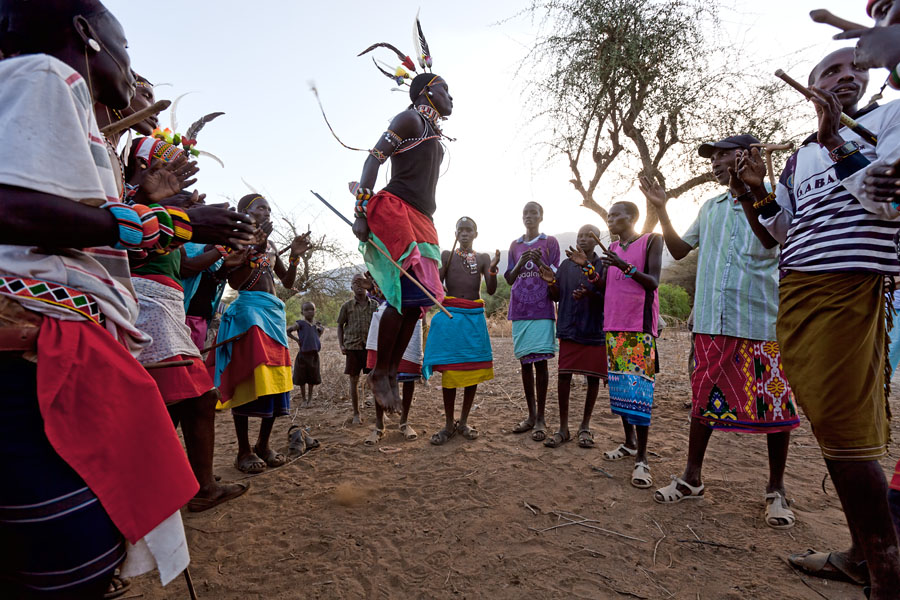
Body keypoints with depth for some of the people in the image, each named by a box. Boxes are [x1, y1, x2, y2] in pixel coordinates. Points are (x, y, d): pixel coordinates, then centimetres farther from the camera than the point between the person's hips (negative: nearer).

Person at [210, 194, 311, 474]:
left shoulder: (270, 247, 21)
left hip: (274, 311, 7)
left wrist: (295, 255, 6)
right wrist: (254, 247, -16)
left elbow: (287, 282, 20)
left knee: (276, 378, 4)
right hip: (249, 307, -7)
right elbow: (235, 281, -12)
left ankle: (263, 445, 15)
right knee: (249, 377, -9)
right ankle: (244, 451, 1)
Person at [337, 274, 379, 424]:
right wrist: (341, 345, 0)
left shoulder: (374, 304, 6)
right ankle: (356, 414, 17)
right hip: (353, 347, 0)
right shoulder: (347, 306, 4)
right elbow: (340, 326, 10)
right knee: (354, 381, 5)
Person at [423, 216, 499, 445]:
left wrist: (492, 269, -18)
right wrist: (441, 265, -16)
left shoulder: (483, 258, 9)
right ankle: (449, 424, 10)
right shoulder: (446, 255, 6)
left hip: (475, 317, 2)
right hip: (450, 315, -2)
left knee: (473, 369, 4)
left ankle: (463, 422, 18)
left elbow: (491, 290, -2)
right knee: (449, 370, -2)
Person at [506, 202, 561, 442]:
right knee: (525, 362, 6)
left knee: (540, 361, -8)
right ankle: (531, 416, 15)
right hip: (519, 310, 4)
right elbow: (509, 279, 11)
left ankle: (540, 419, 0)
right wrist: (520, 264, -8)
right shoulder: (515, 245, 15)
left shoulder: (550, 242, 5)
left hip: (542, 310, -4)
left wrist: (539, 263, -17)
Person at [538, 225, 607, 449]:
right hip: (569, 329, 2)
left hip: (595, 330, -1)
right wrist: (551, 282, -8)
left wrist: (589, 294, -26)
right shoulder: (567, 265, 8)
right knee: (564, 376, 0)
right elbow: (556, 296, 11)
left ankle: (585, 426, 24)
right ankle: (563, 428, 12)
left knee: (593, 378, 8)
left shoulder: (603, 266, -1)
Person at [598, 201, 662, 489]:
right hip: (613, 325, 7)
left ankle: (642, 458, -4)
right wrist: (589, 269, 3)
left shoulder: (651, 241, 0)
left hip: (640, 326, -6)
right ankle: (629, 443, 24)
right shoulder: (612, 249, 17)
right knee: (618, 385, 10)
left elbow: (653, 282, -9)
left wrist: (626, 267, -22)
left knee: (638, 388, -11)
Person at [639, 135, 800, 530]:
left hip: (762, 323, -4)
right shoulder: (711, 208, 16)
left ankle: (776, 490, 22)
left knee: (774, 405, 4)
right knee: (704, 398, 9)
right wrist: (661, 210, 11)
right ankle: (691, 479, 22)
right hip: (711, 322, 5)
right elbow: (679, 250, 22)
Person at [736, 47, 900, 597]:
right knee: (831, 426, 9)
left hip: (848, 288, -6)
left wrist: (835, 140, -10)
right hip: (793, 292, 6)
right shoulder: (797, 158, 22)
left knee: (844, 431, -10)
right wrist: (758, 189, 5)